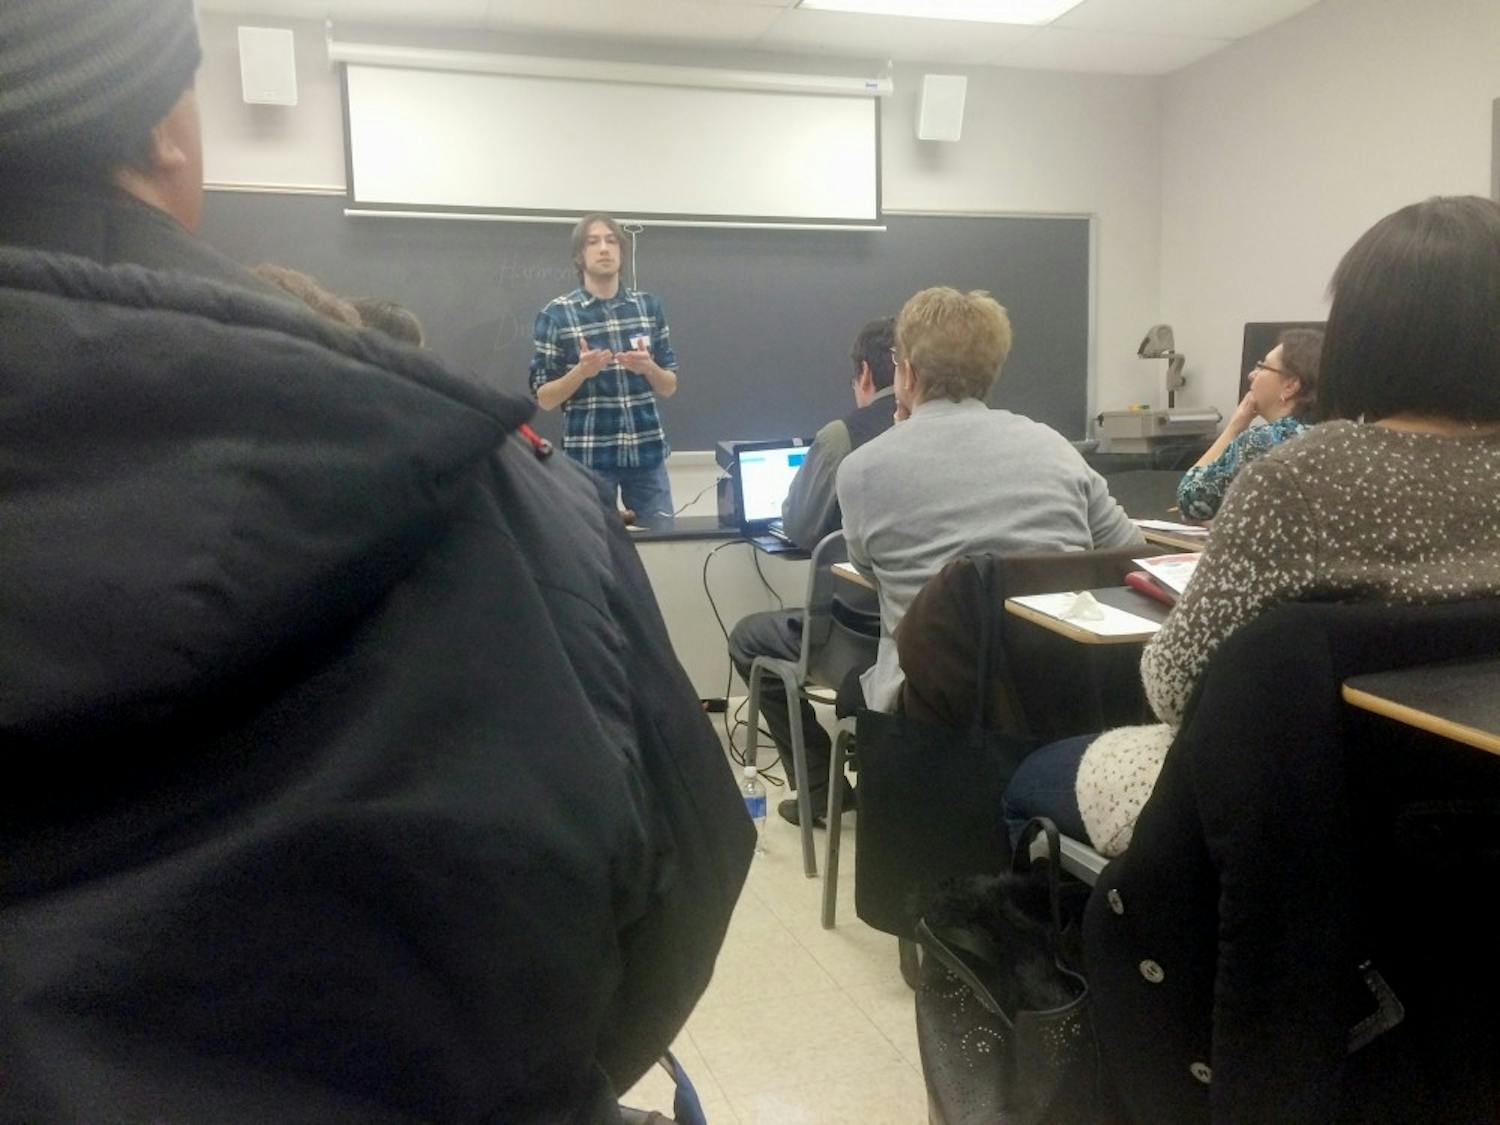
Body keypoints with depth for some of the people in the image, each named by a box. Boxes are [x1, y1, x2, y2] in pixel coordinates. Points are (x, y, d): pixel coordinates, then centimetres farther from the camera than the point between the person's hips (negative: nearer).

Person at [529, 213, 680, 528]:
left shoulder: (649, 306, 7)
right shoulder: (557, 314, -2)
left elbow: (669, 387, 11)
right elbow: (544, 399, 0)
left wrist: (648, 367, -10)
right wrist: (580, 372, -17)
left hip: (647, 453, 3)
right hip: (588, 457, -3)